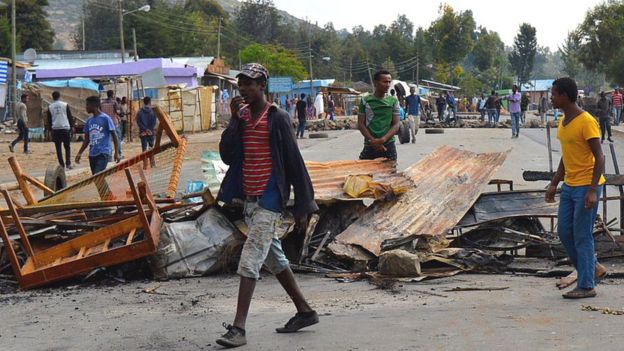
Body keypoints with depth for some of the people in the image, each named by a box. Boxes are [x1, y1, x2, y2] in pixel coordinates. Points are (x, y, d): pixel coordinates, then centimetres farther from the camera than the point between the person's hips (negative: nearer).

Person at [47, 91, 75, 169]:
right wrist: (72, 126, 9)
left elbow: (49, 120, 9)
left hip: (55, 129, 1)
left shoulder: (50, 107, 5)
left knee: (58, 148, 7)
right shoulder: (65, 105, 1)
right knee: (67, 147, 7)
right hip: (65, 128, -1)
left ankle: (61, 164, 4)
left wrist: (50, 128, 17)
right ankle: (68, 164, -1)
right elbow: (70, 117, 2)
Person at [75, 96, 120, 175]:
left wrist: (116, 152, -8)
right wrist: (79, 153, 9)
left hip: (103, 153, -7)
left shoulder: (105, 118, -6)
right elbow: (86, 140, 17)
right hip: (92, 154, 7)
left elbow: (114, 135, -3)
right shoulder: (89, 121, 11)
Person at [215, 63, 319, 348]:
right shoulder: (242, 116, 10)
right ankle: (304, 311, 28)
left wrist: (302, 206, -10)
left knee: (249, 260, -13)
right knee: (273, 258, 16)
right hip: (250, 199, 8)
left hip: (269, 199, -8)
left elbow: (294, 162, -9)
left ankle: (238, 328, -13)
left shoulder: (277, 118, -10)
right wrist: (235, 120, -8)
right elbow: (227, 155, 2)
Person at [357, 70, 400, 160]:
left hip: (388, 146, 0)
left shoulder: (393, 101, 5)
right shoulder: (365, 101, 4)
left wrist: (383, 139, -15)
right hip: (369, 146, 0)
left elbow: (396, 125, 1)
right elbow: (361, 124, 3)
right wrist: (372, 140, -11)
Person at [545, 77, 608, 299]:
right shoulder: (563, 121, 10)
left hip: (586, 187, -9)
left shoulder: (587, 122, -16)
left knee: (582, 236, -4)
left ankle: (586, 286, 4)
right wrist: (554, 184, 17)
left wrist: (592, 190, -22)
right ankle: (592, 268, 25)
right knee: (564, 232, 9)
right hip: (569, 186, 9)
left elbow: (599, 158, -17)